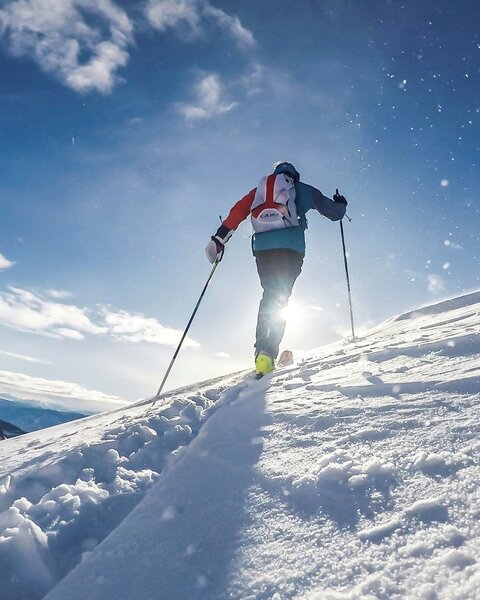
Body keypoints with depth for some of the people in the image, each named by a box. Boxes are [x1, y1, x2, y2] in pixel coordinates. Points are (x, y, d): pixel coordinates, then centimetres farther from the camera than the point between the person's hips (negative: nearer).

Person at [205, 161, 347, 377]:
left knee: (270, 297, 12)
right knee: (279, 299, -1)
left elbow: (238, 211, 11)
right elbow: (335, 212, 27)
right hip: (290, 245, -2)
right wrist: (340, 204, 50)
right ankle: (267, 353, -17)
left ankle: (263, 350, -3)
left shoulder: (260, 189, 27)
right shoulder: (303, 189, 23)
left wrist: (219, 238, 7)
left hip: (262, 246, 2)